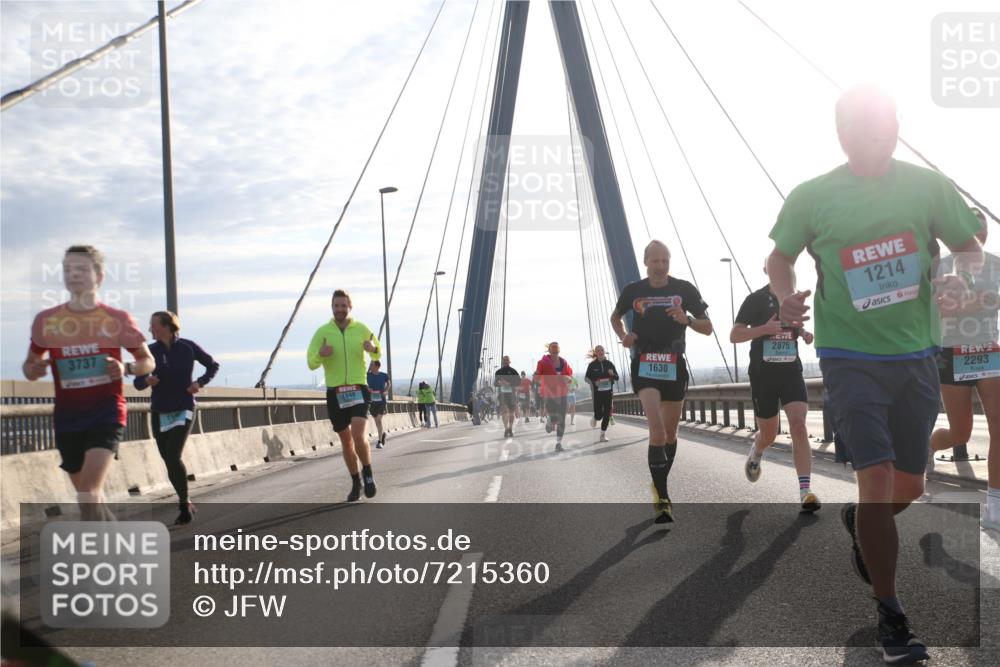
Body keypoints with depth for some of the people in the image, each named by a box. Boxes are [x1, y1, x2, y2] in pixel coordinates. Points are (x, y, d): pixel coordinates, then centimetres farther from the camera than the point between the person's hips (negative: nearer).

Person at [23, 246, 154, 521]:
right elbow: (30, 364, 14)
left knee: (89, 489, -21)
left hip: (106, 411, -3)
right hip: (67, 416, 3)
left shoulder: (118, 319, 0)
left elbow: (148, 362, 8)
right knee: (89, 495, 13)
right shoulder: (46, 320, 4)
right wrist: (32, 369, -11)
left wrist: (126, 368, -14)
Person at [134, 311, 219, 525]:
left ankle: (184, 505, -6)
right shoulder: (151, 351, 0)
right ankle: (185, 502, 25)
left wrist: (200, 382, -6)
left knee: (173, 457, -18)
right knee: (169, 461, 6)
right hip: (159, 413, 3)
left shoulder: (188, 347, -4)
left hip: (183, 411, -3)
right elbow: (137, 382, -2)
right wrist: (146, 380, -24)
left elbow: (213, 365, 10)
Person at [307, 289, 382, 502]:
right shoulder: (322, 332, 2)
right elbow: (311, 363, 0)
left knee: (359, 436, -19)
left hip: (358, 390, -1)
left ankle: (368, 474, 3)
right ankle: (356, 482, 25)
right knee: (346, 441, 9)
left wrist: (373, 348, -9)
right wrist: (320, 354, -23)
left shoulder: (361, 329, 3)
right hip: (335, 392, 1)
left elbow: (377, 354, 16)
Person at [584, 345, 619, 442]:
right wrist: (594, 382, -17)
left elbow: (617, 378, 8)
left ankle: (603, 434, 10)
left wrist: (612, 374, -14)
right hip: (597, 393, -2)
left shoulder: (609, 363, 4)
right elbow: (586, 378, 2)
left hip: (608, 392, 2)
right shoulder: (592, 365, -3)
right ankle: (594, 418, 30)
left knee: (607, 414, -1)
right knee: (599, 415, -7)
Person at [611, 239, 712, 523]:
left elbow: (707, 328, 5)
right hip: (644, 366, -2)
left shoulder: (684, 289, 2)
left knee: (670, 433, 12)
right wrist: (623, 335, 1)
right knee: (657, 432, -19)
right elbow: (616, 317, 22)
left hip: (674, 366, 2)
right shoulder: (633, 291, 2)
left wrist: (686, 320, -15)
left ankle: (660, 486, 33)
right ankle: (662, 498, -19)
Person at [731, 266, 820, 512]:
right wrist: (763, 329, -21)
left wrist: (803, 333, 4)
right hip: (763, 374, -2)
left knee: (798, 425, -18)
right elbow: (734, 336, -6)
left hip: (791, 372, 2)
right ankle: (755, 453, 47)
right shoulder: (756, 299, -3)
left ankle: (805, 490, -22)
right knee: (768, 434, 9)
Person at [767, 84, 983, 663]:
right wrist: (786, 295, -12)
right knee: (877, 477, -13)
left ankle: (858, 523, 48)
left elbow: (971, 247, 7)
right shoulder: (811, 197, -5)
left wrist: (961, 278, -15)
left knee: (910, 488, 12)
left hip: (916, 355, 3)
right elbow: (781, 256, 9)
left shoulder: (927, 186, -2)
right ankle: (890, 615, 3)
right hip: (850, 356, -3)